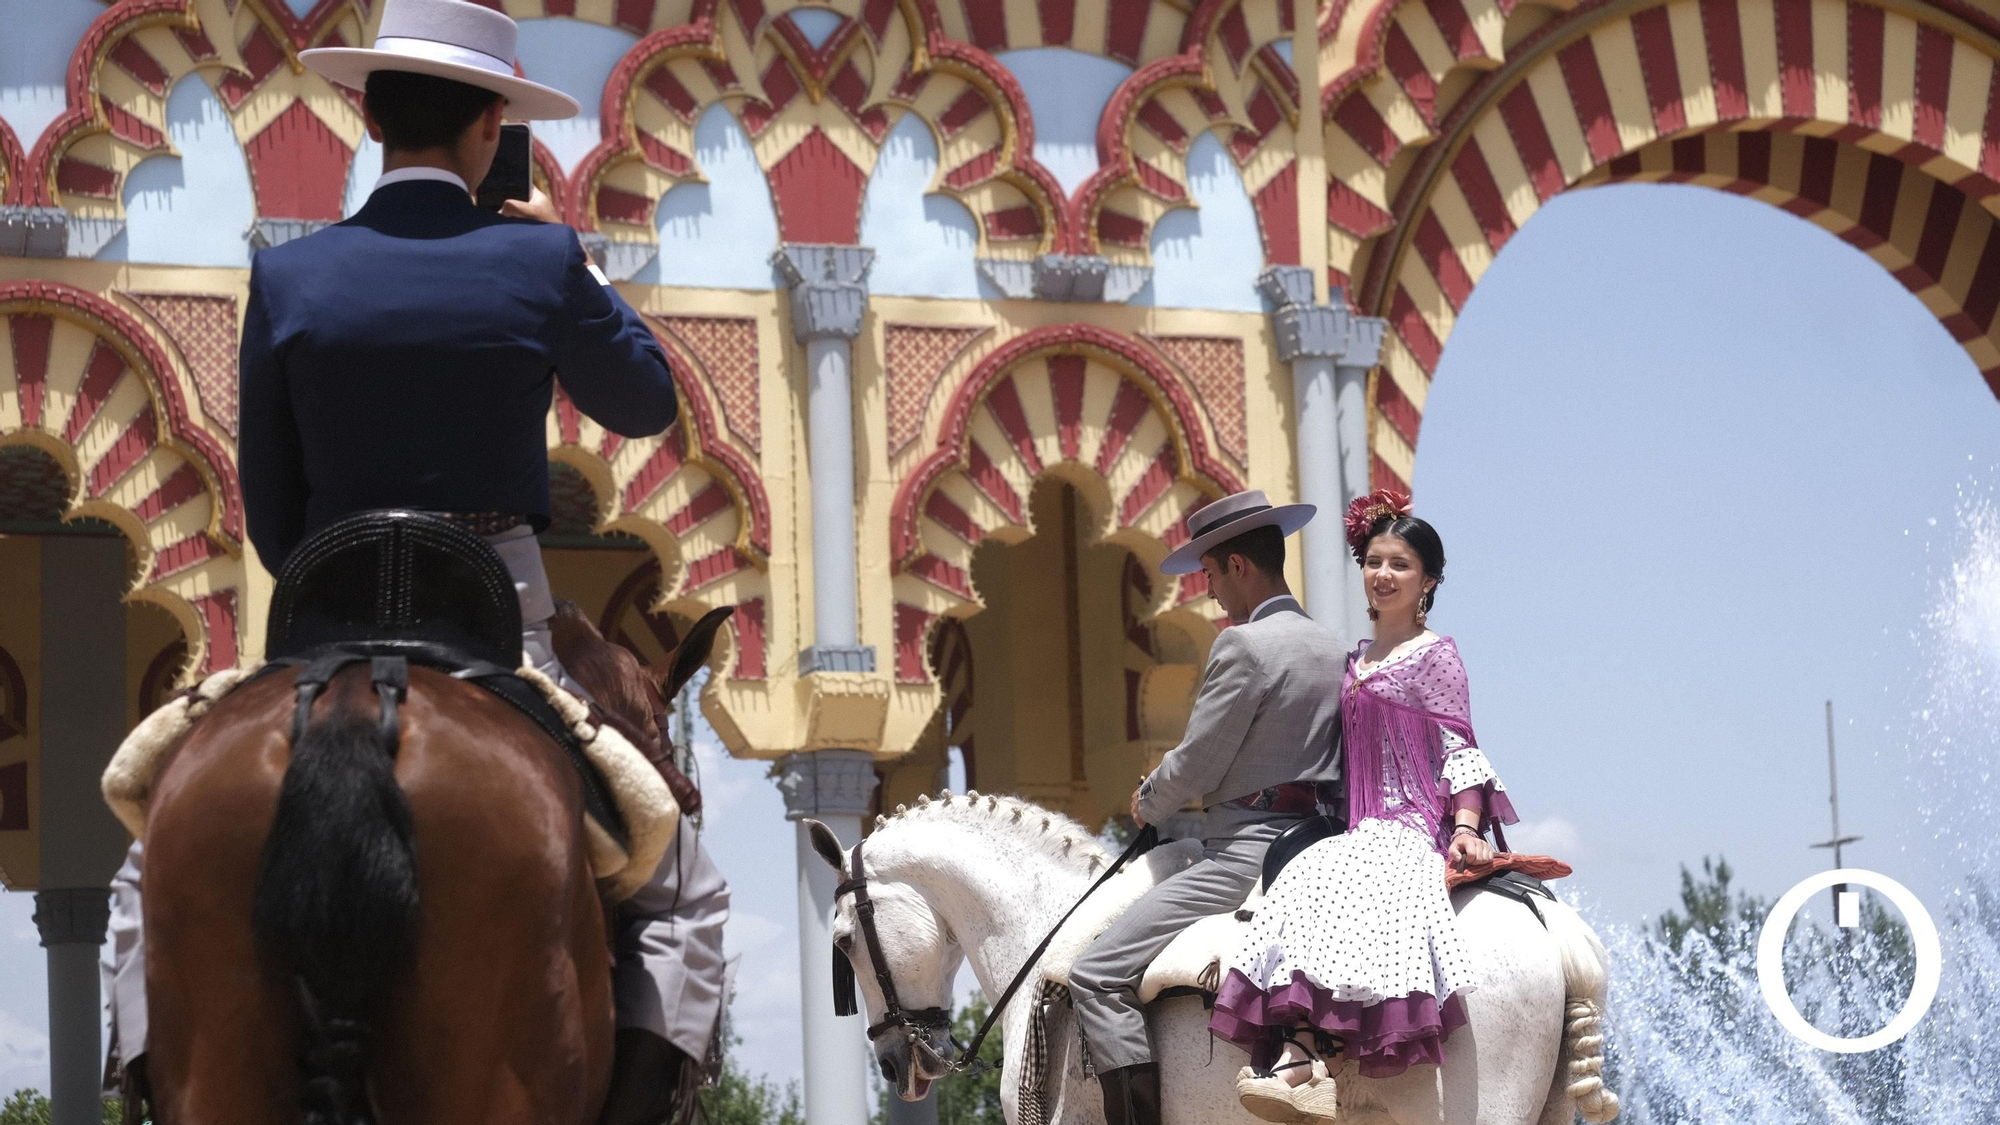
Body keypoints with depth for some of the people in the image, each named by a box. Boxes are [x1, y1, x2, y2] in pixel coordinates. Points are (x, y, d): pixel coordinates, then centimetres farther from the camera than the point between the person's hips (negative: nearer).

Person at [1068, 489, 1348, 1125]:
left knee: (1098, 977, -13)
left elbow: (1195, 767, -13)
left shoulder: (1243, 645, -13)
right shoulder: (1333, 648, 14)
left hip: (1248, 850, -10)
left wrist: (1148, 804, 8)